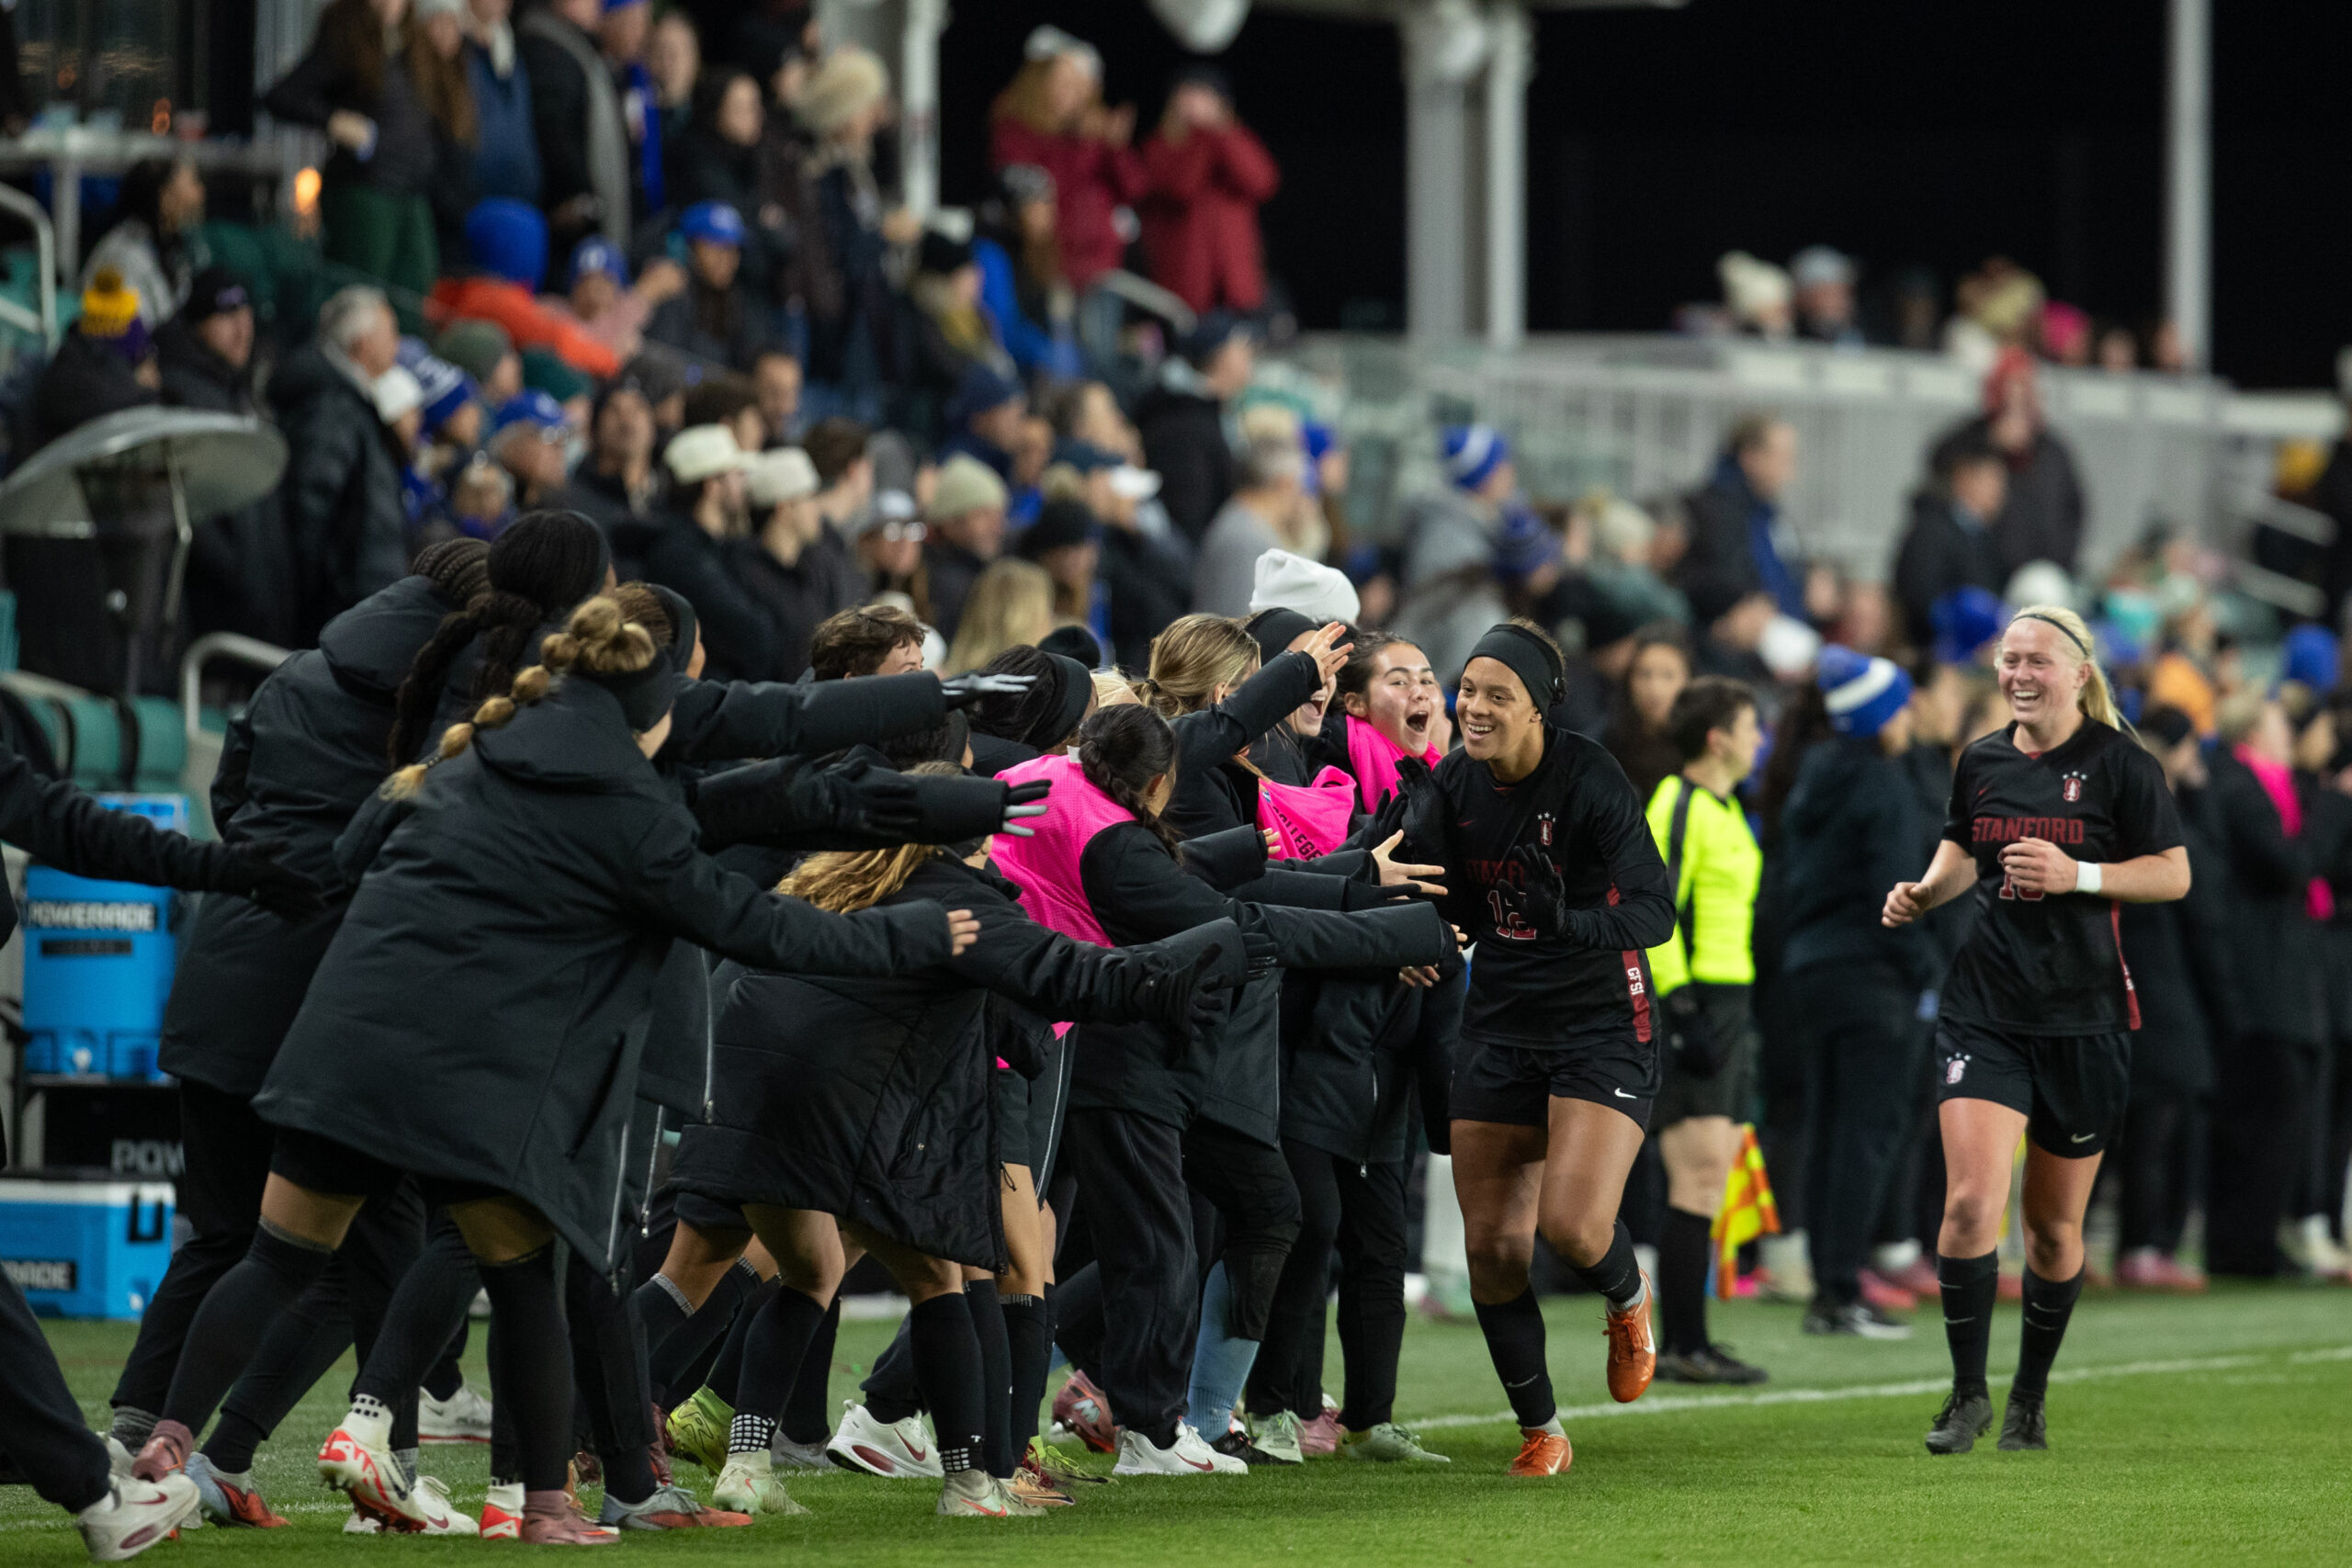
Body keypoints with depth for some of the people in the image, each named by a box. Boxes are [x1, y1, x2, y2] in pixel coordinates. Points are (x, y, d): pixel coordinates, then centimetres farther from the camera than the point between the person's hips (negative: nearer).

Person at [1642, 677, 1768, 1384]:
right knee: (1700, 1173, -12)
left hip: (1727, 1004, 10)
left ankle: (1687, 1342, 12)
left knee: (1710, 1178, 9)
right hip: (1691, 1007, -10)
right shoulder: (1676, 808, -11)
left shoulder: (1725, 809, 19)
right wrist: (1682, 1008, -22)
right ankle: (1683, 1345, -12)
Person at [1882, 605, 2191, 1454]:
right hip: (1984, 1013, 2)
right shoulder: (1980, 761, 8)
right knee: (1970, 1201, -15)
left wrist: (2078, 876, -18)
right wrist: (1924, 893, 4)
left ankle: (2030, 1397, 27)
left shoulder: (2120, 764, -4)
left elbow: (2174, 874, -4)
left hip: (2085, 1017, -2)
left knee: (2055, 1226, 8)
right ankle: (1968, 1395, -2)